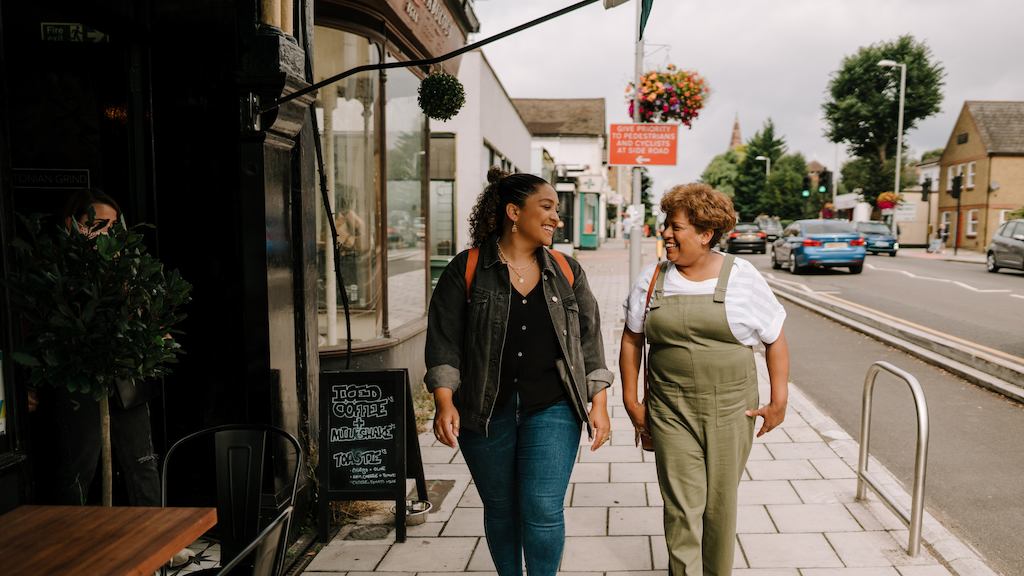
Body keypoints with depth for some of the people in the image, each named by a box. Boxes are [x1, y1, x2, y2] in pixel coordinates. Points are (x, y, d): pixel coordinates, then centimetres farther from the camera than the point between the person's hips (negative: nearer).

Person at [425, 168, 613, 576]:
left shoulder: (567, 272, 6)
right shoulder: (467, 270, -2)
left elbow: (589, 341, 8)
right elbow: (444, 341, -4)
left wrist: (599, 403, 2)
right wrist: (444, 402, -14)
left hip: (552, 409, 1)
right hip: (486, 412, -1)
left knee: (543, 509, -4)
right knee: (500, 509, 13)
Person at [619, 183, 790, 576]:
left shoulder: (742, 277, -3)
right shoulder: (652, 279, 2)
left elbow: (775, 338, 3)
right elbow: (631, 340, 9)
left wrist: (778, 401, -1)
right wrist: (630, 400, 5)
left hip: (731, 410, 0)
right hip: (670, 410, 1)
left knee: (721, 504, 12)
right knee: (682, 507, 1)